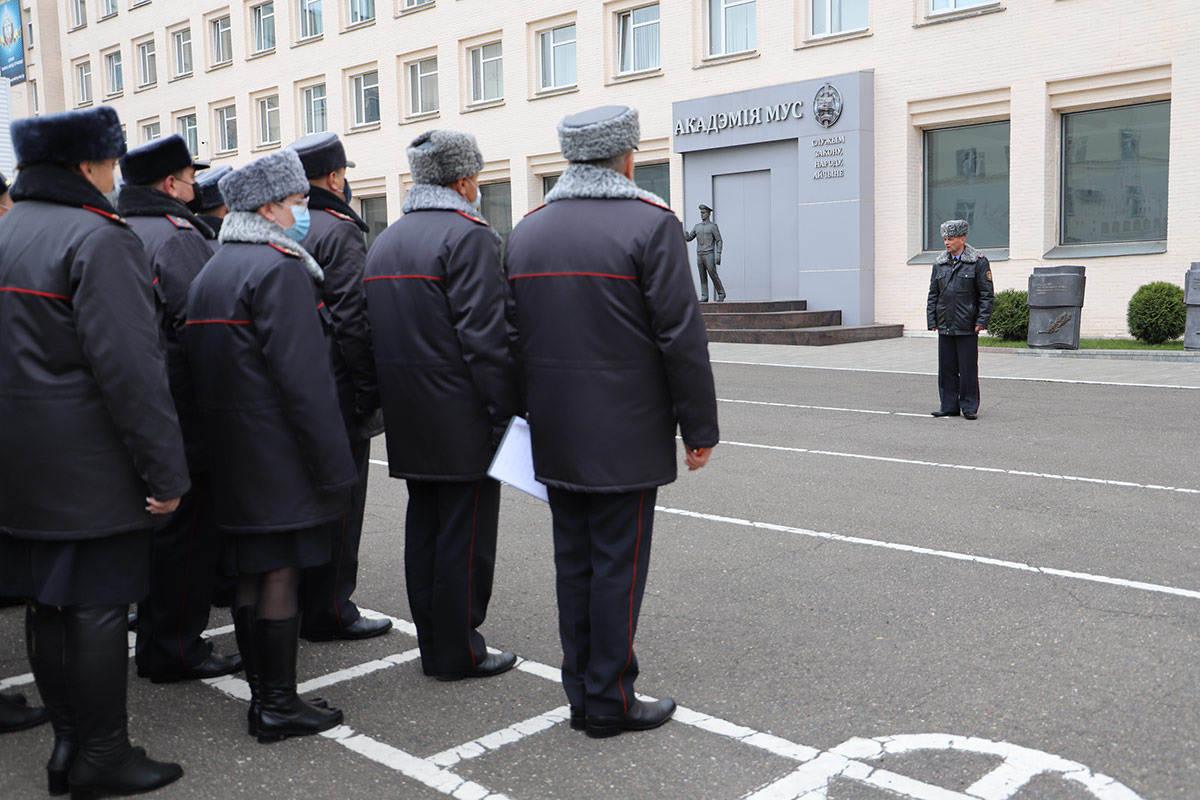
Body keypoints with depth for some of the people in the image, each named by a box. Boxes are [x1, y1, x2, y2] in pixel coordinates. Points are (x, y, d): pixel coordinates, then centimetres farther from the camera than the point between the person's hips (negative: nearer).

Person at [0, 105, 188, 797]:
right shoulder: (99, 239, -15)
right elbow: (130, 367, -22)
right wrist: (166, 468, -19)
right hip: (91, 471, -9)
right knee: (98, 607, 1)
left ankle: (69, 742, 28)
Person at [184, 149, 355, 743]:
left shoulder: (211, 271, 16)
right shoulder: (279, 269, -14)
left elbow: (197, 361, 17)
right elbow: (303, 376, -21)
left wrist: (220, 442, 20)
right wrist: (333, 464, -18)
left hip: (232, 453, 9)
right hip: (279, 454, -9)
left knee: (251, 573, 14)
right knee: (281, 573, -2)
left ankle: (260, 697, 24)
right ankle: (280, 707, 6)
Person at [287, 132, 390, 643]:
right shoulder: (339, 231, -13)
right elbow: (351, 319, -20)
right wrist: (370, 391, -16)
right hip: (335, 390, -8)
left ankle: (295, 603, 28)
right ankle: (328, 611, 8)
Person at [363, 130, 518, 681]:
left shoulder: (385, 240, 14)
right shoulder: (469, 236, -14)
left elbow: (372, 331, 15)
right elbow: (484, 336, -20)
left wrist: (393, 403, 18)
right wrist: (507, 412, -14)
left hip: (409, 417, 8)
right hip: (461, 418, -8)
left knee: (424, 524, 14)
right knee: (466, 532, 1)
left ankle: (432, 642, 24)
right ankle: (458, 651, 10)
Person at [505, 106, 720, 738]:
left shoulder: (526, 230, 7)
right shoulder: (651, 224, -11)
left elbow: (512, 334, 10)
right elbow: (681, 337, -14)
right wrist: (699, 428, -6)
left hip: (555, 436, 6)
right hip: (626, 436, -6)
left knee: (573, 561, 14)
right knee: (618, 565, 4)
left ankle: (580, 693, 24)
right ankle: (609, 701, 14)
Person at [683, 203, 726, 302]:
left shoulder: (713, 226, -3)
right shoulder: (697, 226, 13)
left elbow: (719, 241, -5)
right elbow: (688, 238, 13)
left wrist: (718, 255, -13)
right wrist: (684, 233, -11)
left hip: (709, 255, -5)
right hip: (699, 255, 5)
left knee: (713, 275, -6)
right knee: (702, 277, 4)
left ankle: (721, 294, 8)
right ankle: (704, 297, 6)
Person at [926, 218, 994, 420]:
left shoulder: (979, 262, -2)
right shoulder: (939, 264, 11)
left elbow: (986, 295, -4)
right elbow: (933, 295, 14)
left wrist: (981, 320, -10)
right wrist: (932, 321, 7)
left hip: (967, 326, -5)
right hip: (945, 326, 5)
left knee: (968, 368, 1)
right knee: (946, 367, 8)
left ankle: (969, 407, 10)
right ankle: (949, 406, 16)